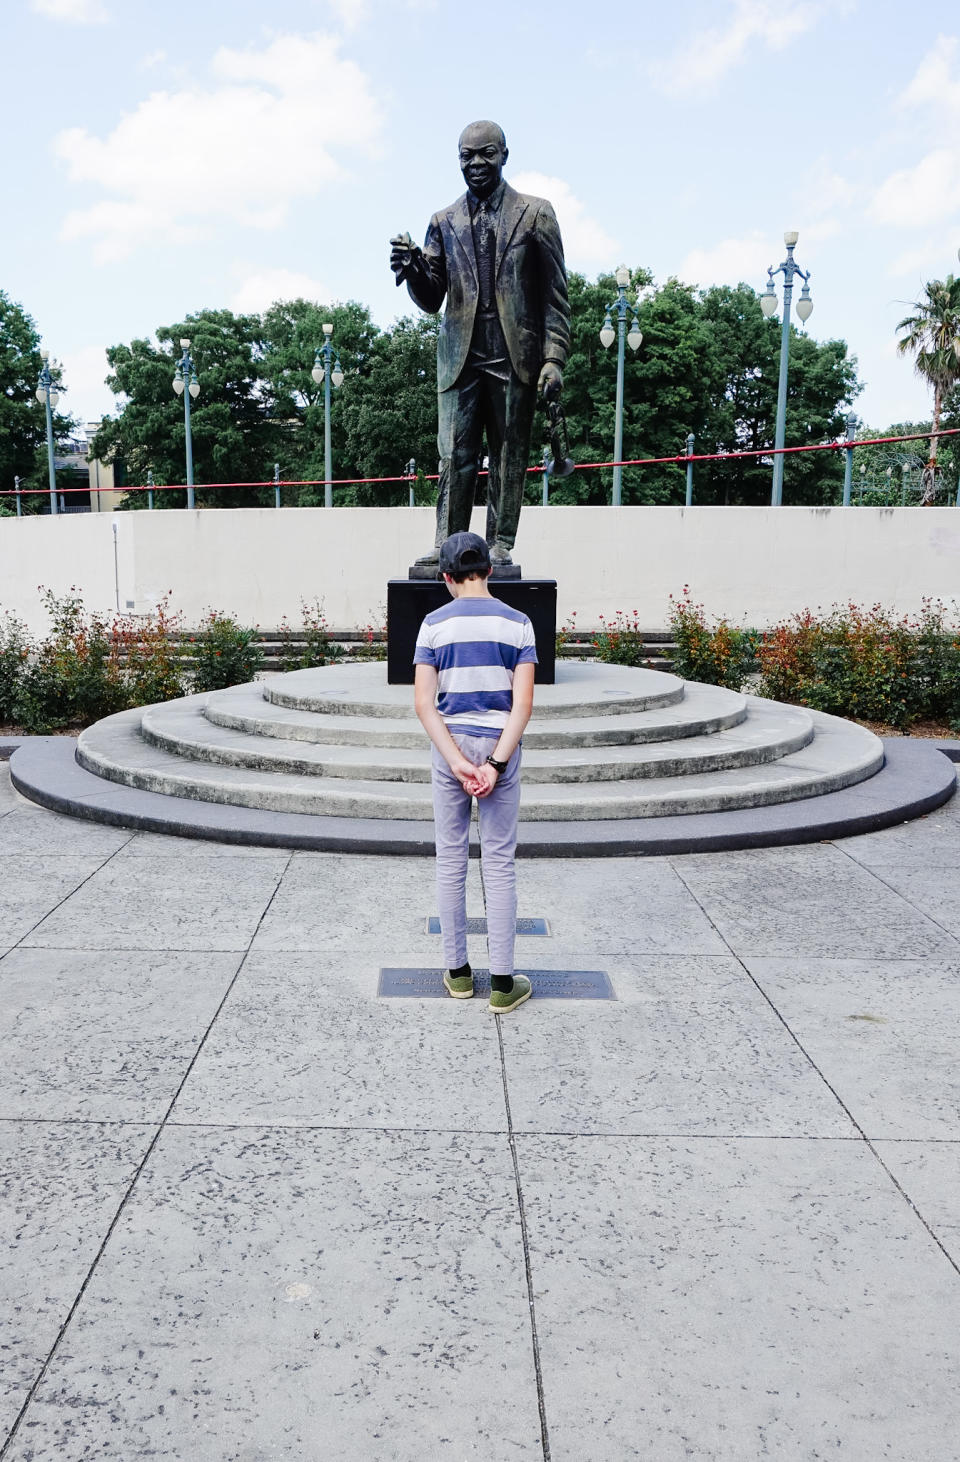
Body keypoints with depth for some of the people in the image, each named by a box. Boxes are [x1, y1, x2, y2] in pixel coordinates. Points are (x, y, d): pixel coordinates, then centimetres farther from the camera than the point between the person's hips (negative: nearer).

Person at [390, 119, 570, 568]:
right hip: (460, 358, 2)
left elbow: (555, 295, 3)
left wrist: (554, 359, -6)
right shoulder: (444, 222, 14)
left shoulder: (535, 213, 7)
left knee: (509, 457, 1)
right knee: (454, 456, -3)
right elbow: (431, 300, 13)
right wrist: (413, 267, -8)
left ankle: (500, 546, 7)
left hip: (516, 357, -2)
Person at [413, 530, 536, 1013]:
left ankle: (458, 972, 20)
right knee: (499, 865, 4)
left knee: (451, 860, 11)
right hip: (499, 745, 0)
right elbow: (523, 703, -10)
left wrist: (457, 761, -12)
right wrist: (496, 764, -12)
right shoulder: (517, 623, -2)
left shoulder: (435, 624, -2)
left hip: (450, 745, 0)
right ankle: (502, 982, 7)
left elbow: (424, 703, -10)